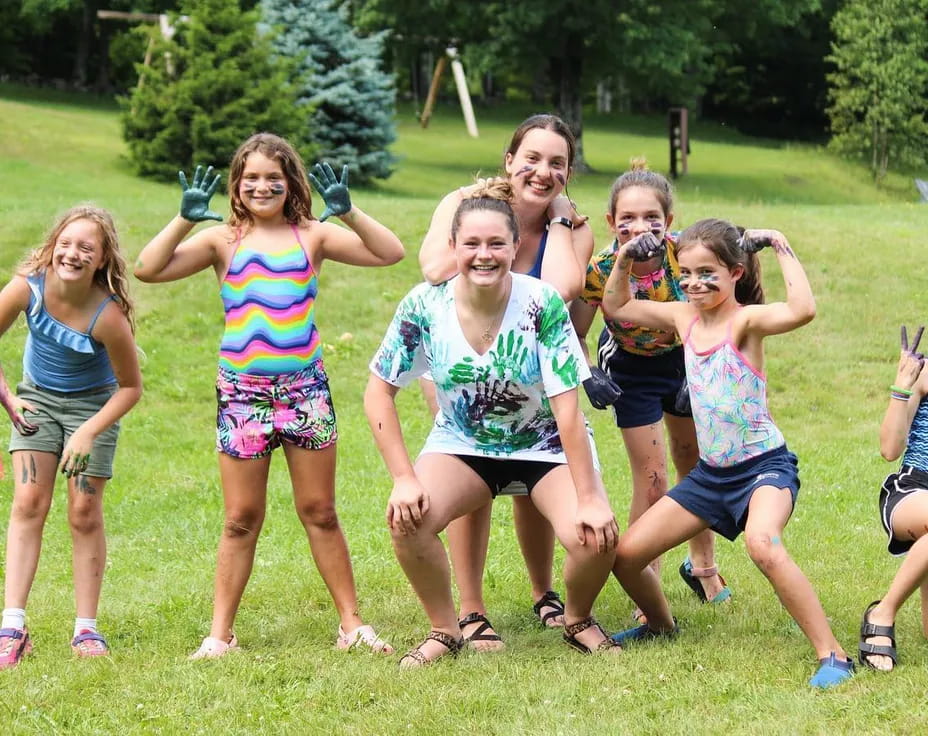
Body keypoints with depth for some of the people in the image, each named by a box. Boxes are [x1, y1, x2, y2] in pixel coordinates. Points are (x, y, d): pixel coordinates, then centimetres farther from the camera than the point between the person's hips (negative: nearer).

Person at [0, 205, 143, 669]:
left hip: (92, 404, -2)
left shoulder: (108, 315, -31)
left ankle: (86, 630, 10)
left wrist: (89, 432, -26)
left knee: (84, 513, -1)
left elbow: (130, 387, -18)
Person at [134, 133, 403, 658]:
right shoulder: (223, 240, 2)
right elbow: (148, 269, -7)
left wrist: (347, 213, -16)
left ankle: (352, 624, 15)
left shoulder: (312, 236, 4)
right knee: (242, 518, 4)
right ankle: (221, 632, 12)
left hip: (305, 387, 0)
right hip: (242, 392, 0)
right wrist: (186, 220, -17)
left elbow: (391, 253, -4)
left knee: (320, 512, 8)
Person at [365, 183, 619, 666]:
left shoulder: (542, 304, -23)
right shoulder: (426, 306, -18)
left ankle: (578, 620, 9)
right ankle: (445, 631, -1)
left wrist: (589, 499, -23)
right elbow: (379, 391, -11)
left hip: (545, 446, -1)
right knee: (407, 518, -26)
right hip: (462, 443, 2)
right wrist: (404, 479, -19)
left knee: (594, 535, -26)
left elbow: (566, 407, -22)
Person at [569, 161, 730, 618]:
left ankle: (702, 565, 42)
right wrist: (589, 376, -30)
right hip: (631, 369, -2)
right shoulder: (600, 270, -30)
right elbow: (574, 334, -14)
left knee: (693, 464, 19)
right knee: (651, 480, -7)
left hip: (684, 358, 2)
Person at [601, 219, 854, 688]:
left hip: (764, 466, -7)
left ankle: (833, 654, -32)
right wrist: (624, 261, 6)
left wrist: (782, 249, -26)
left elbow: (802, 310, -36)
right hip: (711, 474, 7)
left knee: (761, 543, -38)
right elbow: (616, 307, 21)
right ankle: (660, 624, 37)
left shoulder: (745, 320, -14)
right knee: (625, 554, 5)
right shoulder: (684, 317, 6)